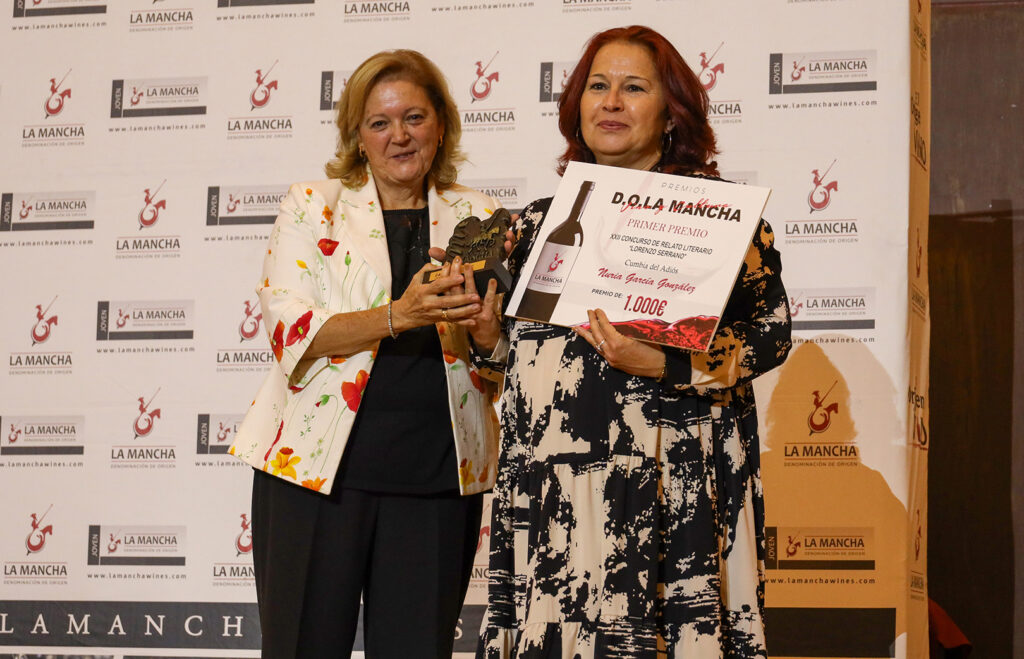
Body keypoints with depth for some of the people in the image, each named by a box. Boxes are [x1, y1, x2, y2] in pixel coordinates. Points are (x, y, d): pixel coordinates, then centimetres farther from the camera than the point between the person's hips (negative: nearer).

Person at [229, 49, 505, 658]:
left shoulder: (478, 218, 11)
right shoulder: (313, 207, 6)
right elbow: (293, 330, -8)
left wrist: (478, 328, -15)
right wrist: (399, 316, -23)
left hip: (436, 477, 2)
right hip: (318, 468, -1)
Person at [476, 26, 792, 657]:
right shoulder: (544, 217, 17)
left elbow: (771, 327, -6)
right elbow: (513, 348, 23)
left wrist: (661, 365, -18)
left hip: (671, 481, -4)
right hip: (551, 482, 4)